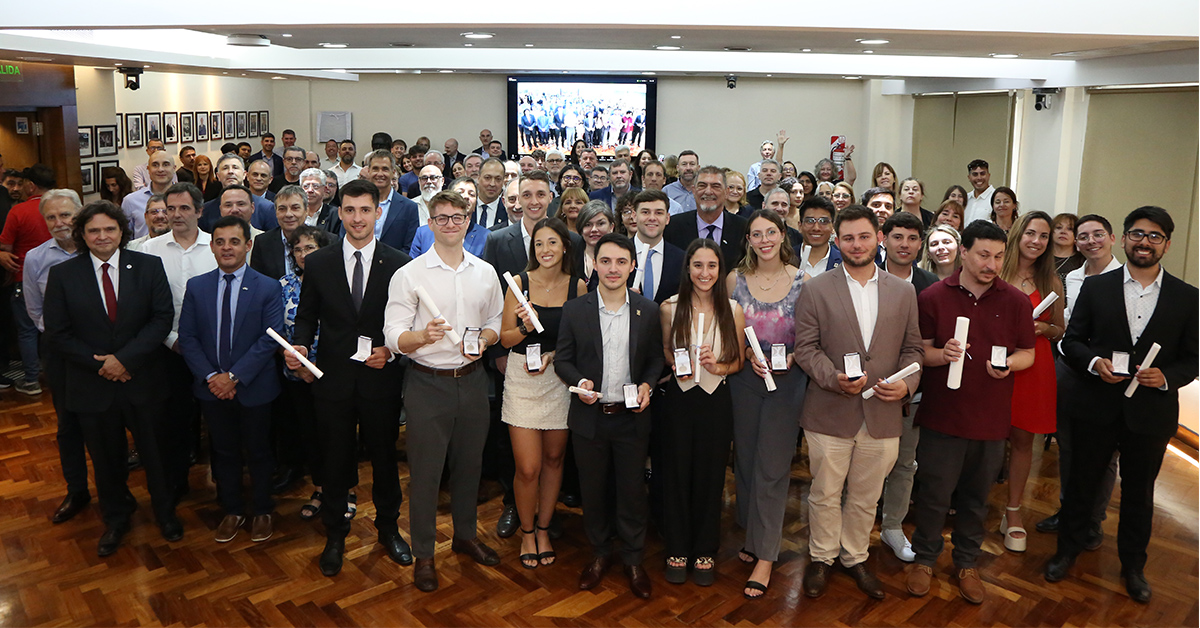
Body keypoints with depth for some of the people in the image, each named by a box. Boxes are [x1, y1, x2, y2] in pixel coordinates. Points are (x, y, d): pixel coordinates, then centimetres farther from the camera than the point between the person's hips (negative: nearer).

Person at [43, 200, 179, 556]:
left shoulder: (148, 266, -4)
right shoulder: (62, 275, -2)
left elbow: (163, 317, -9)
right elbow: (57, 334, -4)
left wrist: (125, 358, -17)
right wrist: (100, 364, -14)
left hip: (142, 380, -1)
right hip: (92, 386, 1)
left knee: (155, 452, 13)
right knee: (106, 458, 17)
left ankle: (165, 512, 35)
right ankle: (116, 519, 39)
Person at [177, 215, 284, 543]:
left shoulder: (268, 288, -8)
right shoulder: (196, 286, 2)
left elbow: (269, 339, -13)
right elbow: (187, 337, 0)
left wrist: (235, 376, -18)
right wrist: (210, 376, -12)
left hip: (254, 388, -2)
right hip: (212, 387, 3)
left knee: (258, 451, 12)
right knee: (224, 452, 15)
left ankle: (260, 511, 30)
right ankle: (232, 511, 32)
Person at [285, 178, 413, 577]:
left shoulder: (399, 264, -1)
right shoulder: (318, 264, 3)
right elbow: (307, 316, 8)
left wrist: (391, 350, -15)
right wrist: (299, 345, -11)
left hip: (381, 377, -1)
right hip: (334, 377, 1)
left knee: (384, 455, 13)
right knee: (336, 458, 11)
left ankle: (388, 527, 33)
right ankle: (335, 533, 30)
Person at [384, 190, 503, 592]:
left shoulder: (486, 273, 6)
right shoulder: (408, 275, -6)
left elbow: (495, 325, 14)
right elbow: (394, 337, -10)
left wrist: (482, 340, -8)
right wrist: (424, 336, -31)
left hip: (472, 378, 4)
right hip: (428, 382, -4)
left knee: (469, 462, 16)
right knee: (425, 468, 4)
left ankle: (465, 535, 37)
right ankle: (423, 554, 20)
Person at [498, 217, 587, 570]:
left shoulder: (578, 286, 0)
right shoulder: (519, 283, -4)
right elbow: (505, 339, 0)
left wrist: (554, 355, -11)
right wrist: (525, 328, -20)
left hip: (561, 379, 2)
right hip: (522, 379, -2)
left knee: (553, 459, 12)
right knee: (528, 468, -4)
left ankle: (543, 528, 33)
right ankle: (527, 531, 22)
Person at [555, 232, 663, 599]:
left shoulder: (648, 311, 0)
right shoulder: (575, 310, -2)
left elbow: (656, 358, 7)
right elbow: (563, 359, 2)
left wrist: (647, 385, -11)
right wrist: (579, 381, -17)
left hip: (631, 417, 0)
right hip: (590, 416, 0)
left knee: (632, 490, 9)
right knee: (593, 490, 13)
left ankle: (634, 560, 28)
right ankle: (600, 553, 33)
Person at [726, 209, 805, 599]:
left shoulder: (802, 280, -2)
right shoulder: (736, 279, 2)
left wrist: (792, 356, -13)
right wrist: (748, 353, -9)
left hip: (787, 379, -2)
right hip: (745, 378, 3)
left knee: (772, 465, -3)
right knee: (746, 459, 11)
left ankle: (765, 556, 6)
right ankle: (753, 535, 30)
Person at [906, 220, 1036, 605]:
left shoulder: (1016, 302, 1)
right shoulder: (933, 296, -3)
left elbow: (1027, 354, 7)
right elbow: (919, 350, 1)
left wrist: (1009, 363, -15)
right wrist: (941, 354, -21)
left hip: (991, 416, 2)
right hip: (942, 413, -2)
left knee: (976, 497, 13)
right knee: (935, 493, 4)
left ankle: (966, 563, 31)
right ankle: (925, 558, 24)